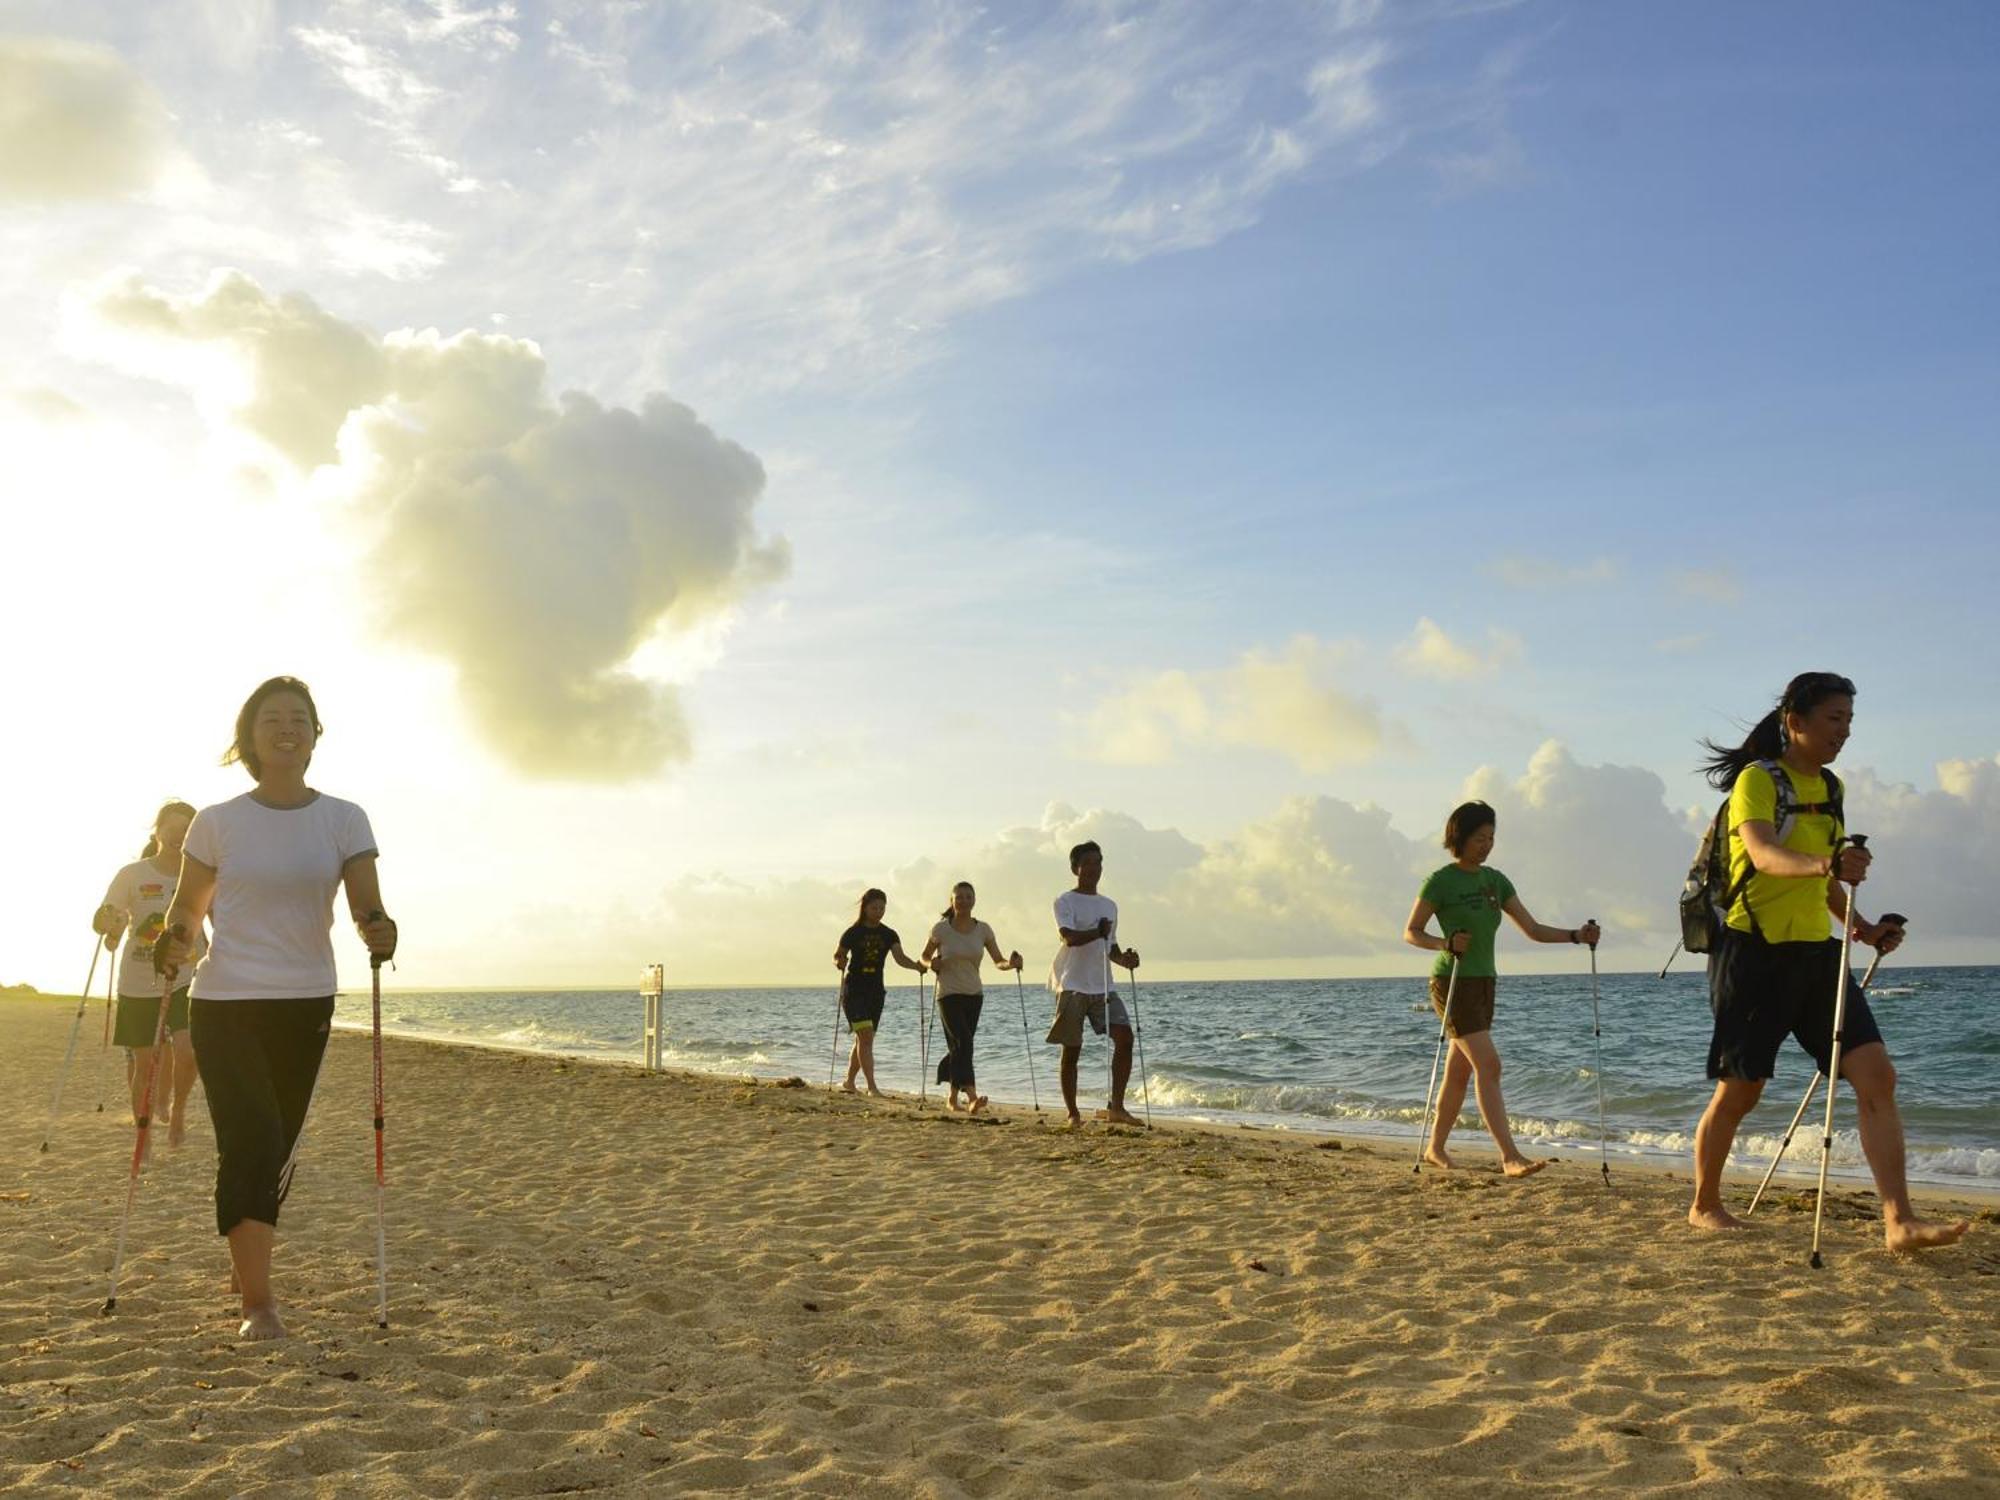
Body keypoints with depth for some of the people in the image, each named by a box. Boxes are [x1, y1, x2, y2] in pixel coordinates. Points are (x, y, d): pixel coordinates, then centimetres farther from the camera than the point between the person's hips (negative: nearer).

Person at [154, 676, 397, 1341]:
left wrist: (378, 930, -30)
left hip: (306, 1004, 2)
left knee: (274, 1148, 13)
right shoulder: (217, 823, -1)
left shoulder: (343, 820, 0)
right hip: (224, 1003, -2)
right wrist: (173, 938, -12)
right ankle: (258, 1304, -14)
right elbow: (189, 904, 9)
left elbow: (366, 905, -7)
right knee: (252, 1140, -16)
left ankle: (248, 1268, 37)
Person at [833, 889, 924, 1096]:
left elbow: (900, 957, -10)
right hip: (854, 991, -4)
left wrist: (917, 965, -29)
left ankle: (849, 1082, 27)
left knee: (863, 1040, 12)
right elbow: (837, 956, 4)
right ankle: (872, 1087, -19)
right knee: (866, 1036, -16)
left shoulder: (888, 935, 4)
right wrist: (840, 963, -19)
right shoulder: (852, 933, -4)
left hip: (875, 993, 5)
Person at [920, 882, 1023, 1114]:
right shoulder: (941, 929, -5)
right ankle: (972, 1097, -29)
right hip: (949, 995, -4)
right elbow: (925, 957, 7)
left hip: (974, 995, 4)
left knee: (959, 1048, 11)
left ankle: (953, 1097, 30)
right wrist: (932, 964, -15)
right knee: (963, 1043, -20)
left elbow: (998, 961, 0)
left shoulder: (983, 930, 1)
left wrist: (1010, 963, -22)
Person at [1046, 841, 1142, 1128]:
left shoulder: (1109, 905, 18)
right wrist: (1097, 932, -37)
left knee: (1125, 1037, -10)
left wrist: (1124, 959, 2)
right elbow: (1068, 937, -19)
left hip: (1102, 986, 5)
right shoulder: (1065, 901, -2)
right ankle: (1073, 1114, 8)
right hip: (1072, 985, -5)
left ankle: (1115, 1106, -5)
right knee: (1071, 1050, -1)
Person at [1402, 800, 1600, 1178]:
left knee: (1460, 1072, 11)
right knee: (1488, 1065, -17)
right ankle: (1510, 1157, -20)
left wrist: (1576, 935, -7)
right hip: (1452, 983, -7)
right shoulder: (1441, 881, -8)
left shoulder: (1495, 880, 10)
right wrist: (1445, 944, -24)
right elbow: (1411, 933, -6)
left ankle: (1435, 1148, 24)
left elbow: (1532, 929, 7)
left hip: (1483, 983, 7)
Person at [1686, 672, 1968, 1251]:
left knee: (1876, 1075, -8)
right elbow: (1763, 854, -29)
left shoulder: (1829, 789, 13)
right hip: (1755, 952, -7)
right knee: (1739, 1090, 3)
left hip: (1815, 952, 7)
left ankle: (1900, 1221, -9)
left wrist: (1862, 926, 8)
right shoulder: (1757, 779, -10)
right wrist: (1822, 863, -48)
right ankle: (1704, 1206, 22)